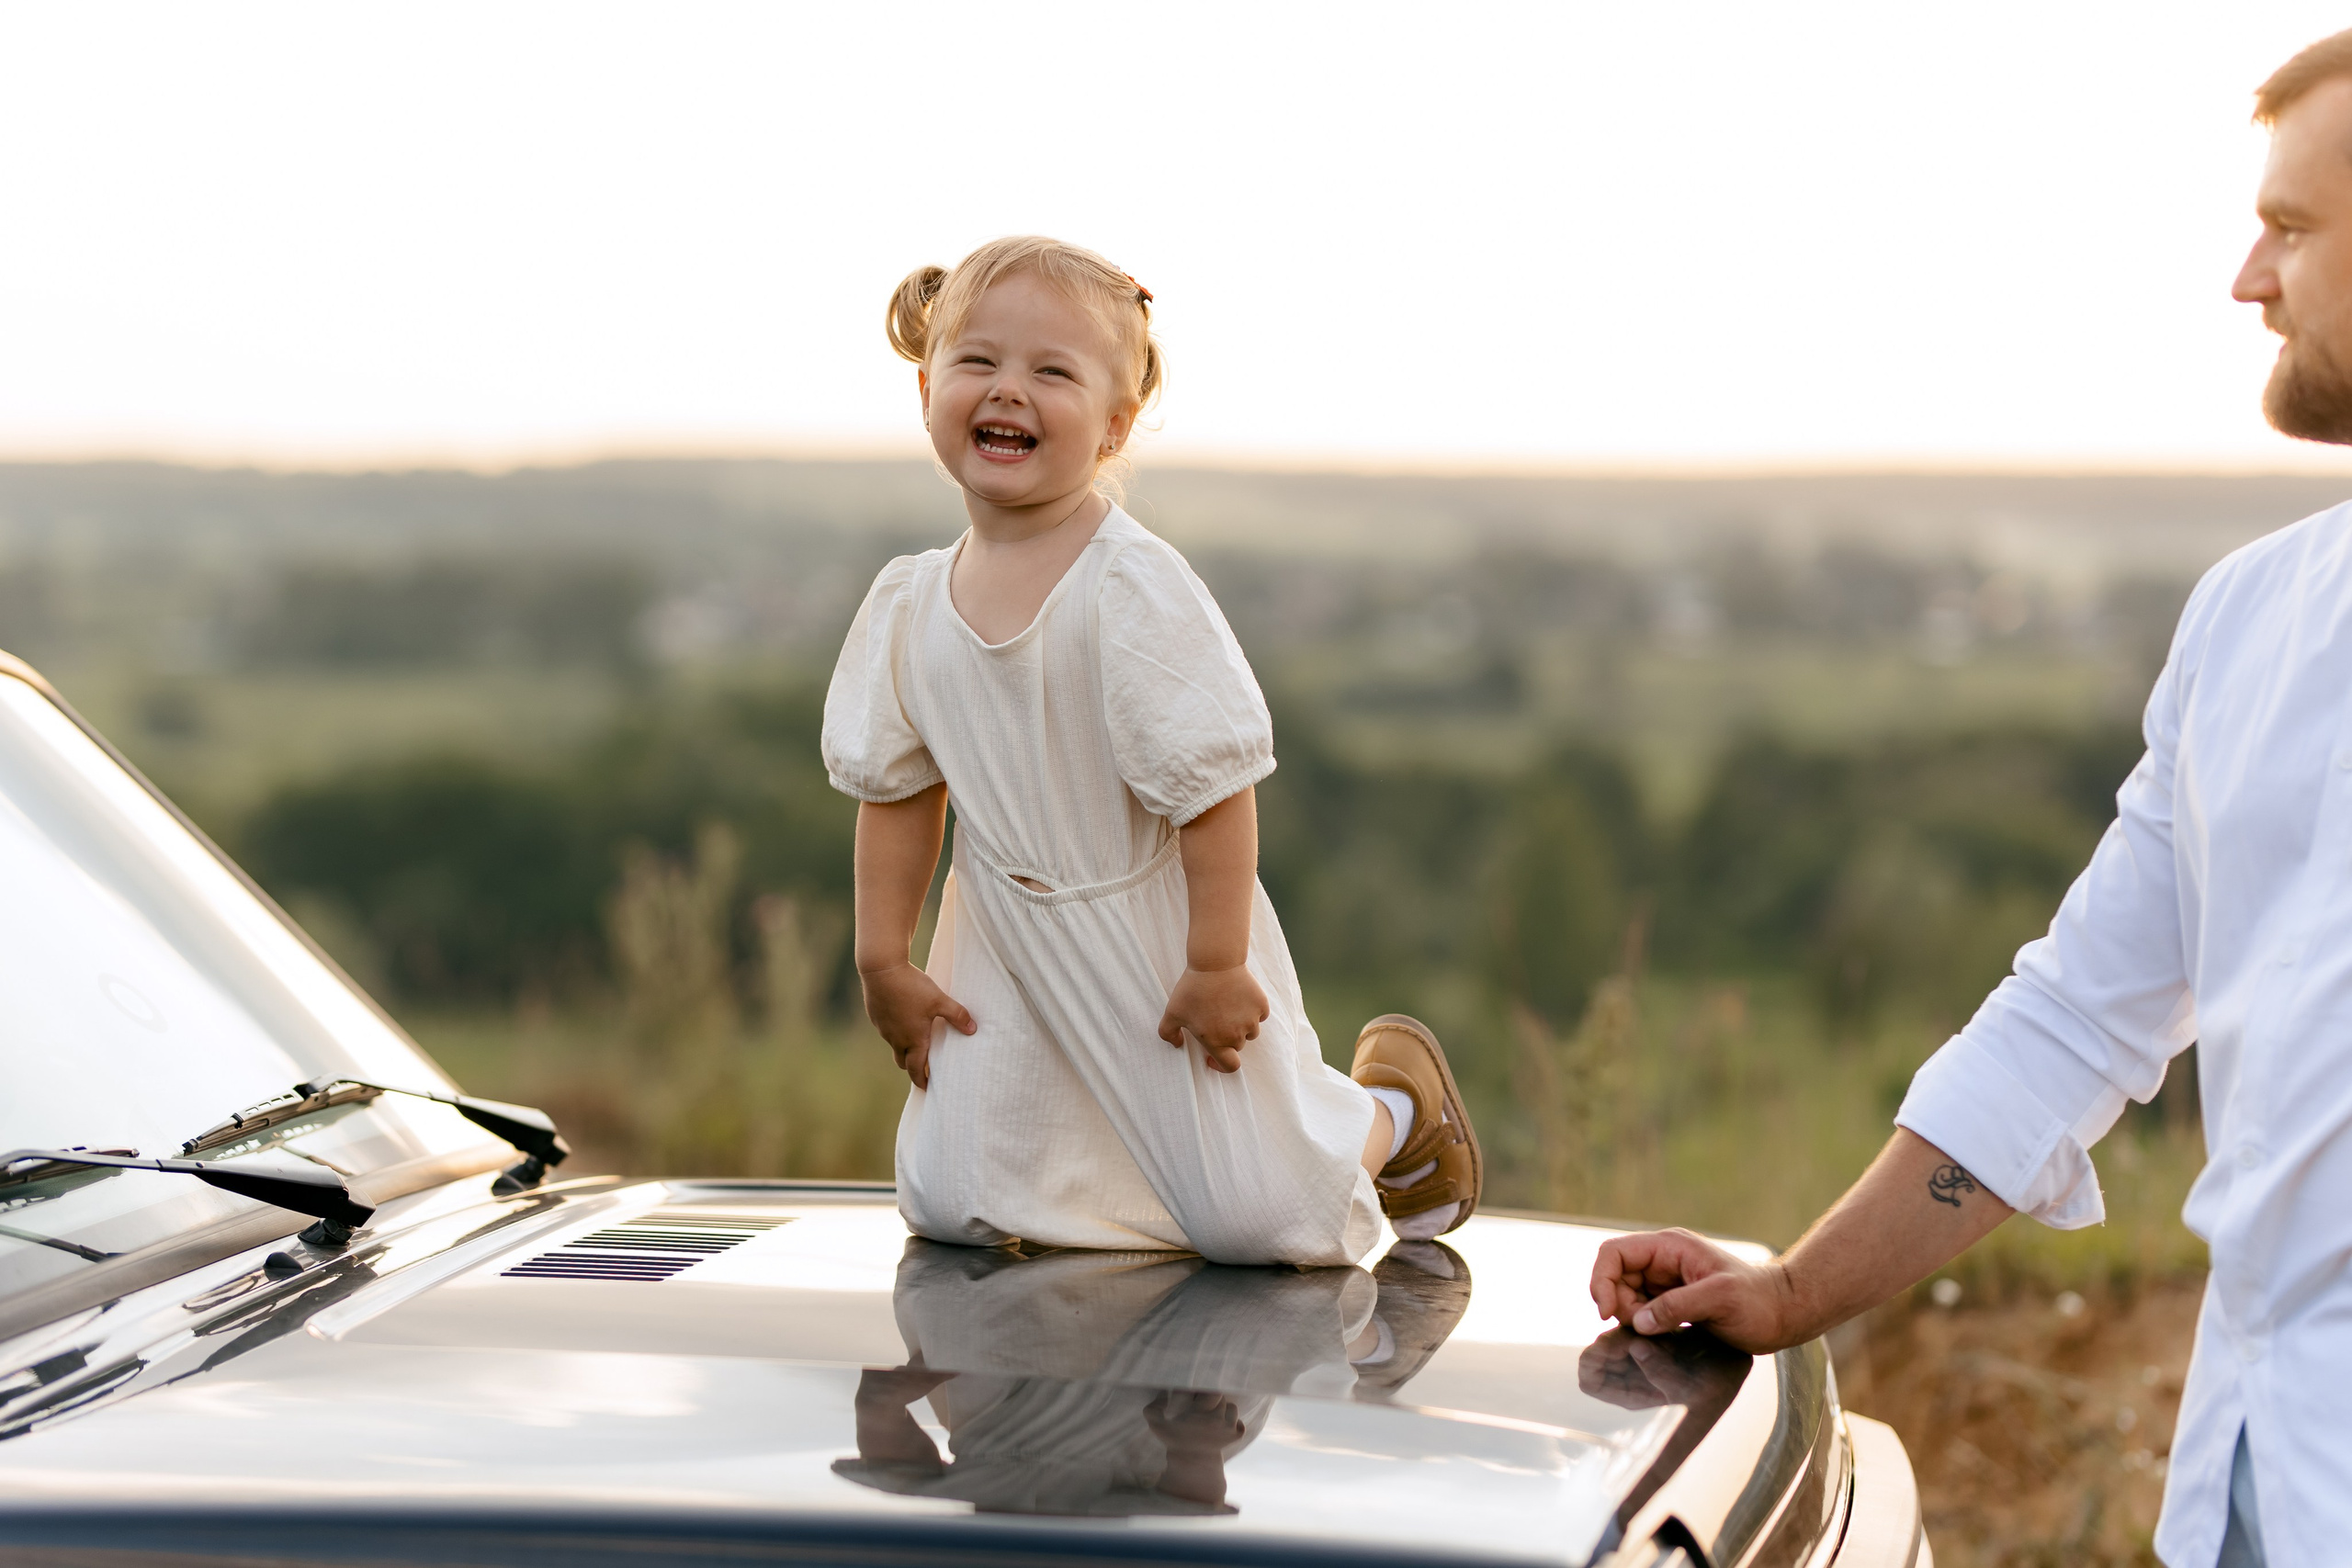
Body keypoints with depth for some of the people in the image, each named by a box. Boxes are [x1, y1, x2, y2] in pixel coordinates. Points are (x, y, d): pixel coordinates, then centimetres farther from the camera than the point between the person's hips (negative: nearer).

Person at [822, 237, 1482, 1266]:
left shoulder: (1137, 588, -22)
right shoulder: (909, 604, -3)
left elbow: (1213, 781, -21)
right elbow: (899, 788, 7)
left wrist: (1216, 965, -21)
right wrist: (883, 959, 5)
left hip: (1159, 940, -5)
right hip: (1010, 953, 5)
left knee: (1252, 1219, -5)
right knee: (954, 1205, 1)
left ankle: (1396, 1103, 27)